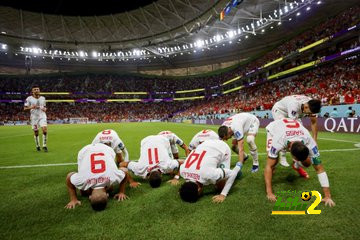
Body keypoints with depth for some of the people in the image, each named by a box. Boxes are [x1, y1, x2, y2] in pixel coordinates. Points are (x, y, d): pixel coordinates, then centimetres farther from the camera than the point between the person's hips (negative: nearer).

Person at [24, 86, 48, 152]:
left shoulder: (43, 98, 8)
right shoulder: (29, 98, -2)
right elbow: (25, 108, -1)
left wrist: (44, 109, -3)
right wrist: (31, 107, -20)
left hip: (42, 116, 1)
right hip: (34, 117, -1)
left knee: (44, 129, -16)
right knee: (36, 132, 5)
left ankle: (44, 146, -6)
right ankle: (37, 146, 24)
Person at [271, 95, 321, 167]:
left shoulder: (312, 105, -24)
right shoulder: (295, 105, -44)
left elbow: (314, 122, -14)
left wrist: (315, 140, -17)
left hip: (291, 113, 6)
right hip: (279, 110, -6)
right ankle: (282, 158, -7)